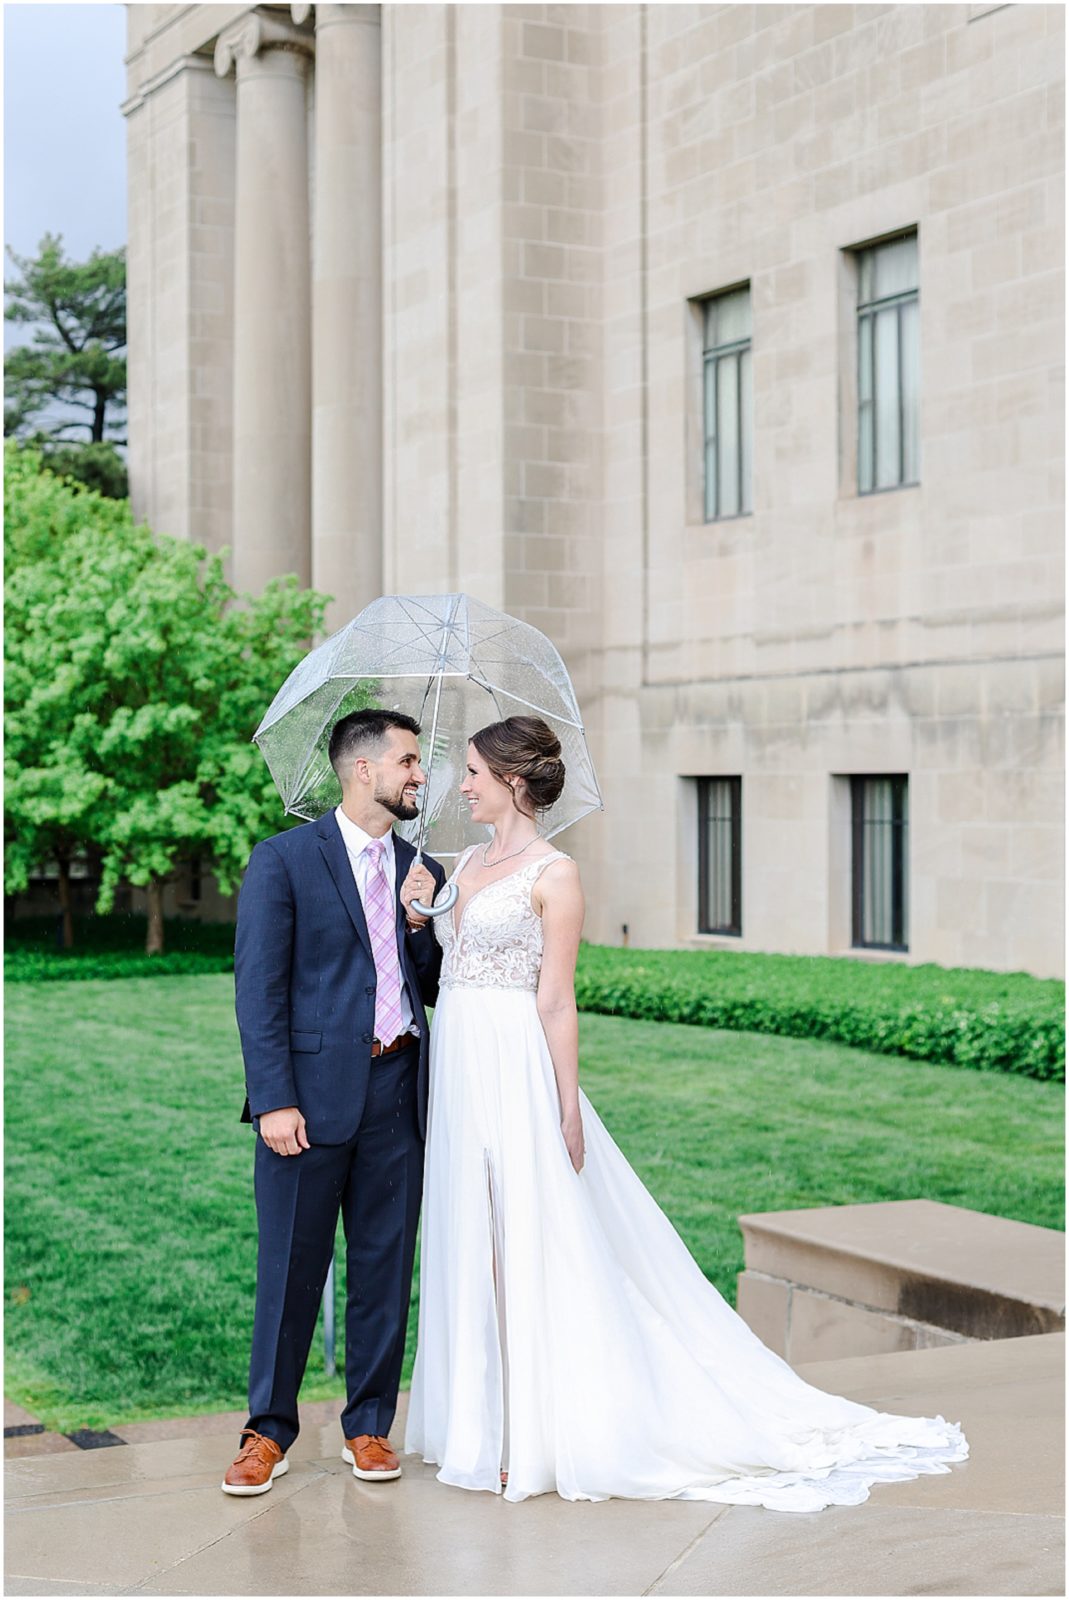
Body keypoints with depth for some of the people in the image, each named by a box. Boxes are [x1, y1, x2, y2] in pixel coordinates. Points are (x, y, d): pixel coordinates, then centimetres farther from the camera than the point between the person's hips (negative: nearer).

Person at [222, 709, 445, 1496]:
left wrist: (422, 920, -3)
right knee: (291, 1268, 2)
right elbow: (259, 990, -8)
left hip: (398, 1092, 5)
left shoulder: (422, 871, 13)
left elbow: (433, 990, 15)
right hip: (314, 1092, -5)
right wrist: (274, 1100, -15)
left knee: (386, 1267, 10)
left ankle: (369, 1426, 22)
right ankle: (270, 1432, 15)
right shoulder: (284, 861, -4)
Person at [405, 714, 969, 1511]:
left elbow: (556, 1000, -11)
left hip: (515, 1071, -8)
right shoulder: (469, 862, 14)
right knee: (471, 1243, 12)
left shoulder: (553, 872, -8)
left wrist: (568, 1108, -12)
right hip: (459, 1069, 8)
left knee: (529, 1243, -3)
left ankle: (545, 1431, 6)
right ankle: (488, 1422, 21)